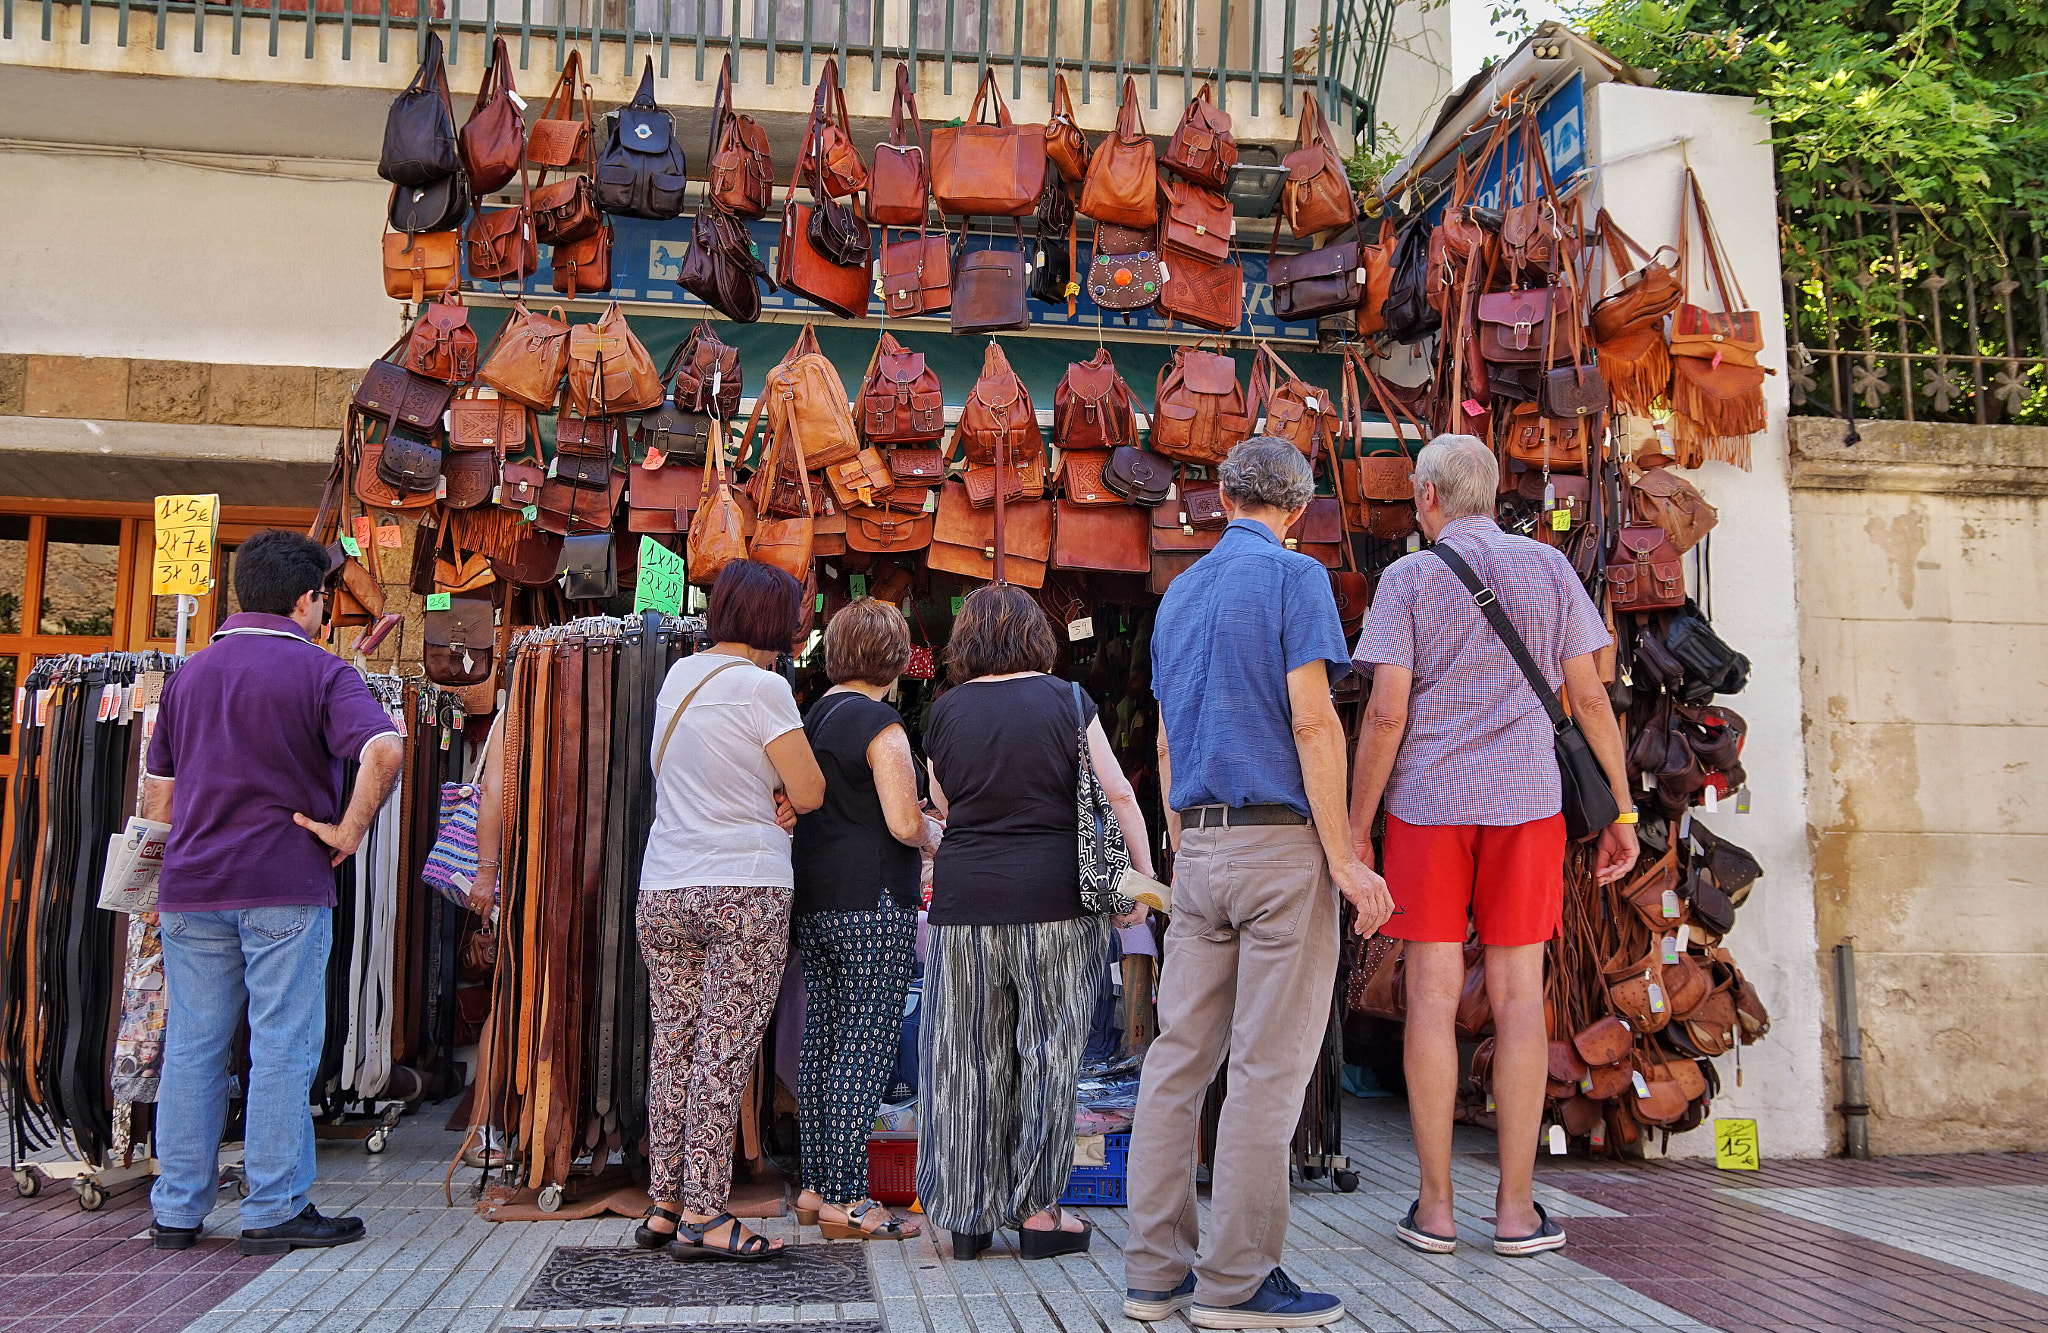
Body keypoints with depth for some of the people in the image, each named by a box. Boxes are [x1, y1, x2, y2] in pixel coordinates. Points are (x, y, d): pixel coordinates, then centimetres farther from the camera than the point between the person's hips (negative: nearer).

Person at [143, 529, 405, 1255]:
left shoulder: (188, 673, 12)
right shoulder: (319, 671, -5)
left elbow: (157, 797, 15)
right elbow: (384, 749, -23)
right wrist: (348, 831, -13)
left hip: (190, 888, 5)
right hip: (285, 888, -5)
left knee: (191, 1045, 11)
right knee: (283, 1049, 1)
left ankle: (176, 1209, 18)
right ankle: (275, 1210, 6)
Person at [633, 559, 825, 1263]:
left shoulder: (677, 676, 11)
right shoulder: (762, 687, -11)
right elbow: (811, 793, -10)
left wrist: (769, 797, 2)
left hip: (662, 891, 7)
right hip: (746, 892, -7)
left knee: (673, 1045, 10)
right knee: (724, 1053, -3)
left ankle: (662, 1207, 16)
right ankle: (703, 1214, 0)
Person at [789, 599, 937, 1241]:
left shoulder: (812, 717, 12)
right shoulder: (881, 725, -11)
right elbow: (905, 823, -17)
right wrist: (935, 834, 5)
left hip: (814, 900, 8)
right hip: (872, 903, -8)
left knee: (821, 1044, 12)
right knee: (867, 1048, -4)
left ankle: (816, 1188, 19)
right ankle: (847, 1201, -3)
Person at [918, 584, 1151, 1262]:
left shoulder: (947, 711, 6)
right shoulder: (1067, 701, 0)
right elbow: (1118, 795, -1)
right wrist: (1143, 877, 7)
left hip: (963, 899, 2)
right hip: (1055, 900, -2)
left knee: (967, 1059, 9)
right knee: (1047, 1054, 6)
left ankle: (967, 1209, 17)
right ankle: (1036, 1210, 12)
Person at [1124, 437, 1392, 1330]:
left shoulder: (1179, 594, 17)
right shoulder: (1294, 577, -4)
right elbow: (1311, 721, -13)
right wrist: (1341, 856, -11)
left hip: (1200, 848, 7)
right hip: (1278, 838, -7)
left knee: (1178, 1056, 8)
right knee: (1269, 1064, -2)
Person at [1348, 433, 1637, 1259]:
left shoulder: (1408, 579, -1)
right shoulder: (1548, 568, 6)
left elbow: (1386, 712, -9)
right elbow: (1589, 698, 4)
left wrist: (1356, 825, -3)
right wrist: (1621, 809, 10)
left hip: (1425, 806, -2)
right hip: (1523, 804, 2)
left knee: (1432, 998, 1)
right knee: (1517, 999, 4)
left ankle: (1435, 1208, 6)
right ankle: (1515, 1210, 7)